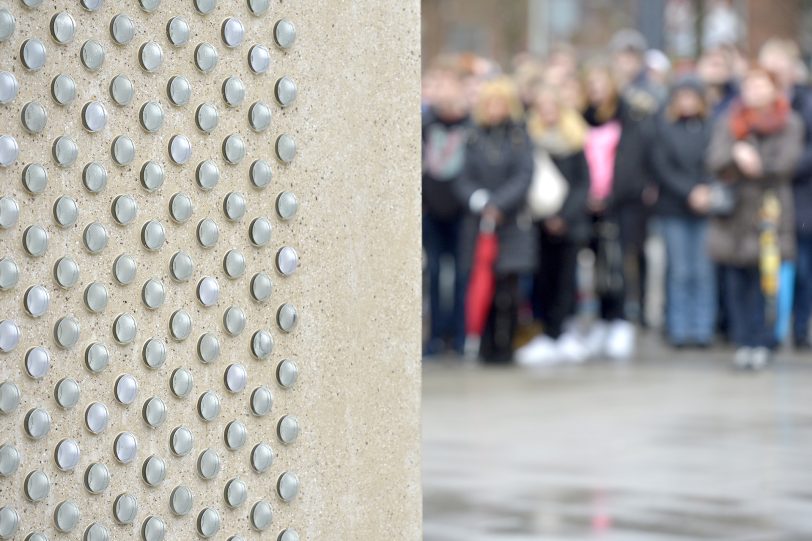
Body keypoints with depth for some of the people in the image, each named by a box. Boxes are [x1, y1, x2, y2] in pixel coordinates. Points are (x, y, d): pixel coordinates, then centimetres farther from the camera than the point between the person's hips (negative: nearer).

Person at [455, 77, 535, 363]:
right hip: (478, 222, 2)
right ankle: (487, 347, 9)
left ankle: (503, 347, 2)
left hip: (511, 223, -2)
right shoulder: (474, 138, 7)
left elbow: (524, 177, -6)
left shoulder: (519, 137, 2)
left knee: (506, 287, -5)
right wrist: (479, 201, -15)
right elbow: (463, 179, 3)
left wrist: (499, 204, -16)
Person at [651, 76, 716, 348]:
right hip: (673, 209, 0)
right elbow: (662, 168, -3)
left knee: (704, 271, 1)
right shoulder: (663, 127, 0)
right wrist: (689, 193, -10)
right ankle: (679, 328, 10)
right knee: (679, 271, 2)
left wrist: (707, 192, -14)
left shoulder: (711, 128, 1)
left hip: (705, 209, 1)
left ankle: (703, 327, 9)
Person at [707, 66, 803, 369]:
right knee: (737, 281, 0)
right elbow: (715, 160, 1)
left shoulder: (788, 123, 7)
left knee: (765, 280, -7)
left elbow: (787, 162, -5)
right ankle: (742, 341, 8)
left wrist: (749, 164, -12)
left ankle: (761, 343, 0)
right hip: (734, 211, 2)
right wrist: (737, 156, -18)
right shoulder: (729, 122, 13)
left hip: (769, 211, -2)